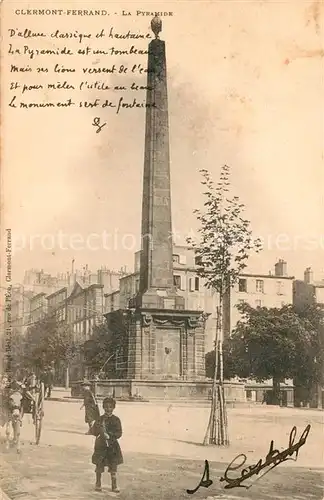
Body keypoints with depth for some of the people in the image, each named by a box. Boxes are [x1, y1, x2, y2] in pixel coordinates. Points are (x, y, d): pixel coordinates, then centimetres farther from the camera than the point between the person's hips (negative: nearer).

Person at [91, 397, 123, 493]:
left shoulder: (116, 420, -1)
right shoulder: (100, 419, 1)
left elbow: (119, 433, -5)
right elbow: (94, 431, -1)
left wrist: (109, 435, -19)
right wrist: (99, 428, -21)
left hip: (112, 446, 0)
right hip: (101, 446, 0)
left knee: (113, 467, 4)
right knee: (99, 465, 6)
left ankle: (114, 486, 16)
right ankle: (98, 484, 23)